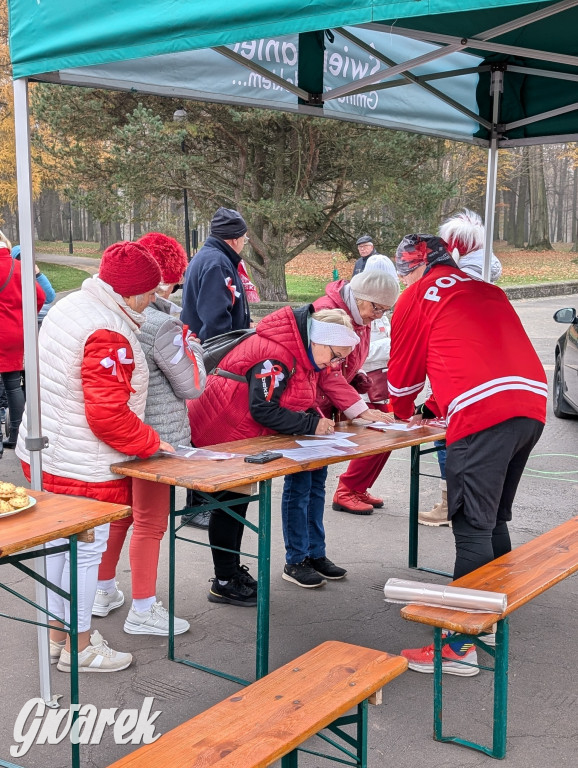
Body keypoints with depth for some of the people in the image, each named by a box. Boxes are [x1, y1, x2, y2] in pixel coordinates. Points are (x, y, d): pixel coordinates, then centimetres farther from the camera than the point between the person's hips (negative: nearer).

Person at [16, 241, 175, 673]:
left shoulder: (68, 306, 7)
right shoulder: (108, 334, -24)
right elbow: (108, 414, -26)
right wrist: (150, 443, -13)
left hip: (44, 454, 10)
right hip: (84, 468, -10)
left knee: (59, 544, 19)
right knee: (88, 551, 4)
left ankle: (58, 633, 33)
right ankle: (78, 648, 18)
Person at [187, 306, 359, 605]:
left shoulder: (303, 355, 5)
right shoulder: (275, 356, -28)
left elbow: (296, 402, 11)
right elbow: (263, 410, -31)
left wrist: (317, 420, -9)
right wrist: (312, 425, -25)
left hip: (243, 439, 10)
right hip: (221, 433, -10)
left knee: (238, 501, 18)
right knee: (228, 503, -2)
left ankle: (232, 571, 31)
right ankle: (224, 583, 10)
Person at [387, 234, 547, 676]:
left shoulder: (419, 295, 8)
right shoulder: (485, 290, 28)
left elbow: (404, 369, 16)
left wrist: (404, 412, 36)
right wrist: (430, 409, 40)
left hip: (484, 414, -8)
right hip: (532, 406, 8)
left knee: (473, 528, -5)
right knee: (495, 519, 19)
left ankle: (460, 645, -2)